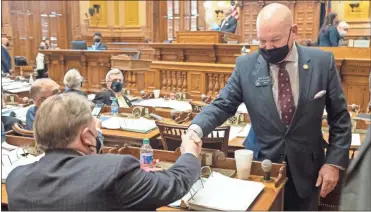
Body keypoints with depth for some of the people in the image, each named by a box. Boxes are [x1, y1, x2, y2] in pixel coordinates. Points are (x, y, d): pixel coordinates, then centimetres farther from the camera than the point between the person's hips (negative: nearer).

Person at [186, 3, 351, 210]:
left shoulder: (322, 62, -8)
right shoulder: (246, 65, -8)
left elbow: (339, 117, -2)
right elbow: (222, 105, -6)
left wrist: (334, 162, -6)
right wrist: (196, 128, -24)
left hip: (306, 169, 0)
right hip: (263, 165, 0)